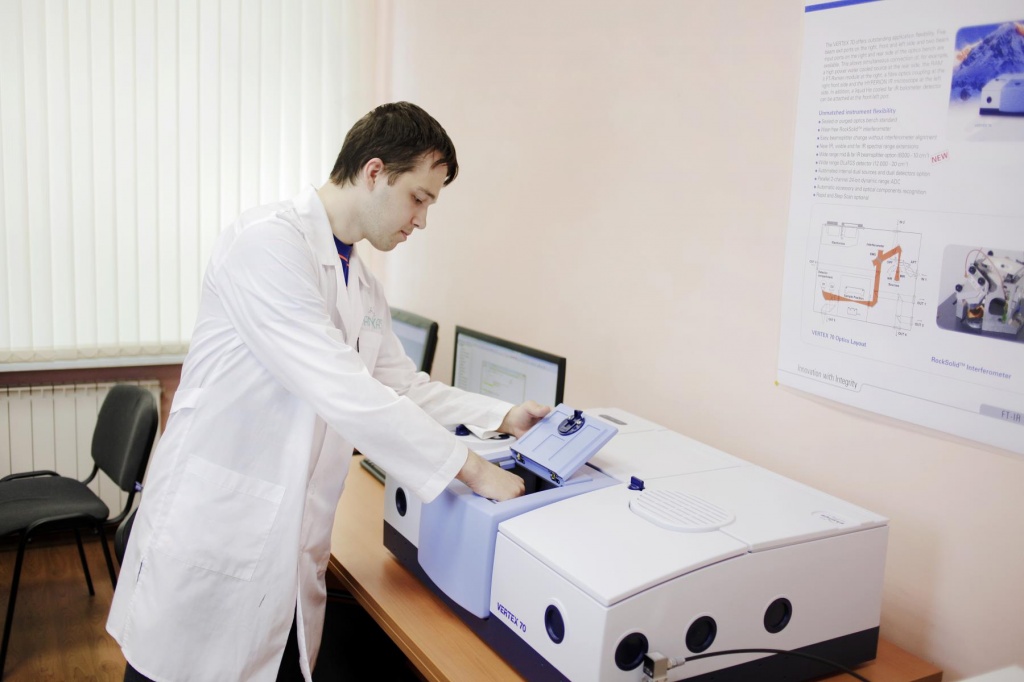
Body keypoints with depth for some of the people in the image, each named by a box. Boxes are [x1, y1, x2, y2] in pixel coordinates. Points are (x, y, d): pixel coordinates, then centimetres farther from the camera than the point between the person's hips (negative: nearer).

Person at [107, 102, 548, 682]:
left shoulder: (362, 285, 11)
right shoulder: (269, 242, -18)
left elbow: (405, 384, 18)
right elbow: (341, 390, -25)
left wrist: (503, 416, 5)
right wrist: (467, 467, -20)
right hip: (212, 540, -7)